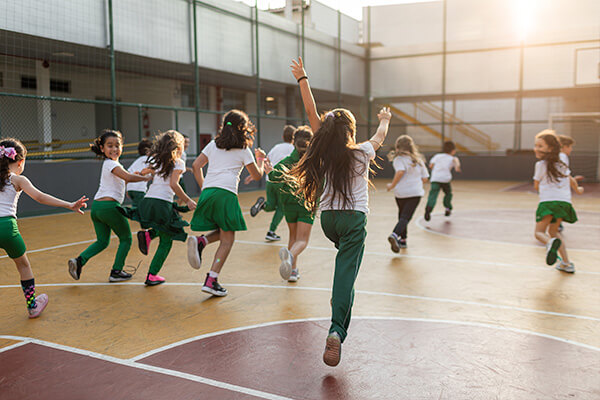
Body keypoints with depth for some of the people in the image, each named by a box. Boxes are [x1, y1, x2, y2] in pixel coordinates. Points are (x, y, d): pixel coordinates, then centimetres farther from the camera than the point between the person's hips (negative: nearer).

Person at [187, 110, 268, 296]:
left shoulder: (213, 144, 19)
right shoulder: (243, 150, 9)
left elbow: (196, 166, 15)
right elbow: (257, 176, 15)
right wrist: (260, 160, 33)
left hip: (207, 193, 5)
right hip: (226, 193, -5)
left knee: (223, 233, 22)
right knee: (228, 239, 3)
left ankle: (200, 241, -8)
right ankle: (211, 281, -6)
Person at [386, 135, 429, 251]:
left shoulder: (399, 159, -3)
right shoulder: (418, 160, 12)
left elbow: (400, 172, -21)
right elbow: (425, 178, 12)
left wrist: (392, 185, -10)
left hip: (401, 192, -1)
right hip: (416, 193, 1)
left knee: (402, 216, 19)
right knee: (406, 217, -8)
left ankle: (402, 239, 25)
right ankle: (395, 235, -30)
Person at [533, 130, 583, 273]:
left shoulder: (541, 164, 0)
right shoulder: (561, 164, 18)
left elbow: (536, 186, 10)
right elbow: (572, 181, 33)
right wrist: (577, 190, 54)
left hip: (548, 201, -6)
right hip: (565, 201, 6)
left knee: (539, 232, -4)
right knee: (552, 231, 22)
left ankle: (551, 243, -39)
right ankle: (566, 263, 17)